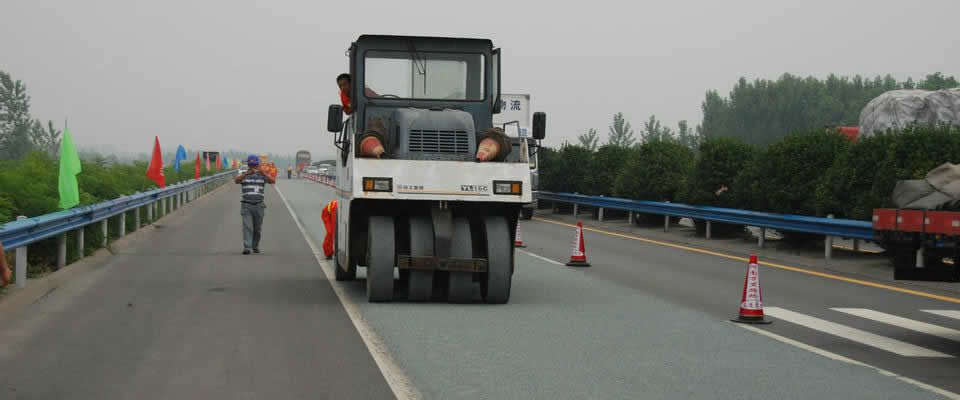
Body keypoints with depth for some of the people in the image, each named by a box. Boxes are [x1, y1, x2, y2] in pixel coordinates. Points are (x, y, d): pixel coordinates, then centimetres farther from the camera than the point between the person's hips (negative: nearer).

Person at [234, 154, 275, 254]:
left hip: (259, 206, 1)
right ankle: (247, 248, -20)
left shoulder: (262, 175, 2)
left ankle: (255, 246, 28)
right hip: (246, 206, -1)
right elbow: (236, 181, -22)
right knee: (247, 227, -13)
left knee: (257, 228, 10)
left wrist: (263, 172, -33)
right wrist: (247, 173, -37)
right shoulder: (243, 175, 1)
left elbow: (273, 181, -17)